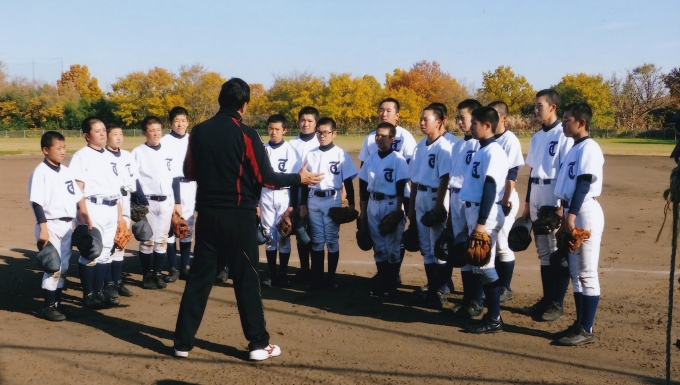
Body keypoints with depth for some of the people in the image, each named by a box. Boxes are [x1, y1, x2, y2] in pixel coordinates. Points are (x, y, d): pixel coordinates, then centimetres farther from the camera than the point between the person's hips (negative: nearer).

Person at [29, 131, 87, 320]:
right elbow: (37, 203, -15)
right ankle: (48, 306, 6)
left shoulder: (66, 171, 10)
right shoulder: (40, 172, -10)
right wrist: (43, 228, -20)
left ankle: (57, 303, 22)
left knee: (64, 267, 11)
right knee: (53, 267, -5)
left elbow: (78, 197, 13)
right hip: (51, 225, -7)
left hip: (67, 225, 7)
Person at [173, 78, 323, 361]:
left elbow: (189, 174, 12)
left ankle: (183, 342, 16)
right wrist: (299, 178, 2)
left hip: (207, 214, 4)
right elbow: (265, 178, -11)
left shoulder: (198, 132, 3)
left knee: (199, 277, 11)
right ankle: (258, 344, 11)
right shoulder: (245, 134, -11)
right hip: (238, 215, -4)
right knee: (246, 279, 4)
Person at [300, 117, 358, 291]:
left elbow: (348, 181, -2)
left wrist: (351, 204, -3)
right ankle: (317, 278, 14)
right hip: (314, 201, 3)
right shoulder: (311, 155, 8)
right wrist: (303, 204, 7)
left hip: (332, 201, -3)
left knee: (332, 240, 3)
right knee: (317, 240, 7)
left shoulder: (341, 154, -3)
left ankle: (331, 278, 12)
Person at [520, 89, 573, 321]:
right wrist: (527, 203, 16)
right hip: (537, 200, 8)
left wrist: (563, 206, -18)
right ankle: (546, 299, 22)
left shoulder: (564, 135, -10)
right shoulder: (537, 137, 14)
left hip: (555, 200, -8)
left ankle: (557, 304, 8)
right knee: (544, 253, 13)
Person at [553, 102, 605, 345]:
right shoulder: (574, 148, 17)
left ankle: (587, 330, 2)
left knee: (586, 273, -4)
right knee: (575, 271, 13)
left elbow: (583, 184, -20)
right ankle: (579, 324, 22)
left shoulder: (589, 148, -12)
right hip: (573, 212, 10)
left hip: (585, 212, -10)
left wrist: (572, 214, -25)